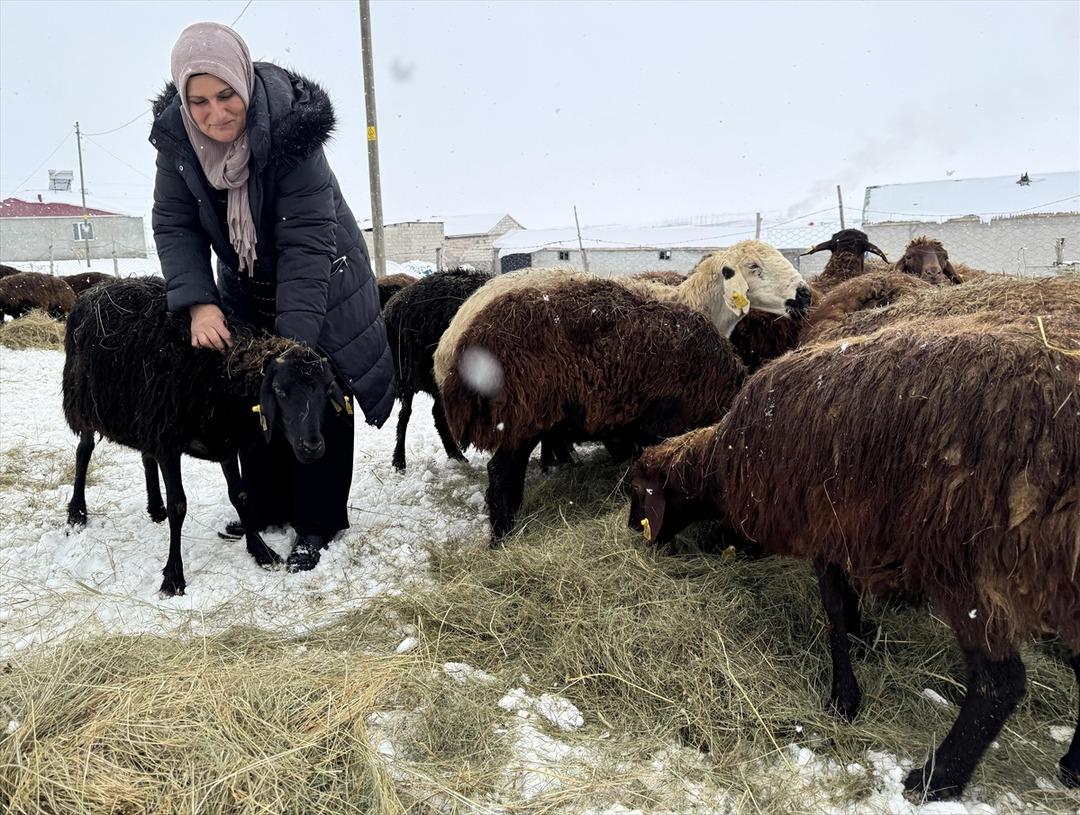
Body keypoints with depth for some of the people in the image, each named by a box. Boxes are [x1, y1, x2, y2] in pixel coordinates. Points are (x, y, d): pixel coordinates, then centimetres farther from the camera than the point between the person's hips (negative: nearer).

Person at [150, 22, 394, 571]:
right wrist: (197, 302, -28)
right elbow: (174, 223, -12)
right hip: (245, 283, 5)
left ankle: (317, 523, 10)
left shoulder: (290, 128, -30)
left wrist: (294, 340, -38)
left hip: (315, 278, -5)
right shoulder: (175, 135, -16)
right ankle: (267, 506, 27)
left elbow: (306, 242, -33)